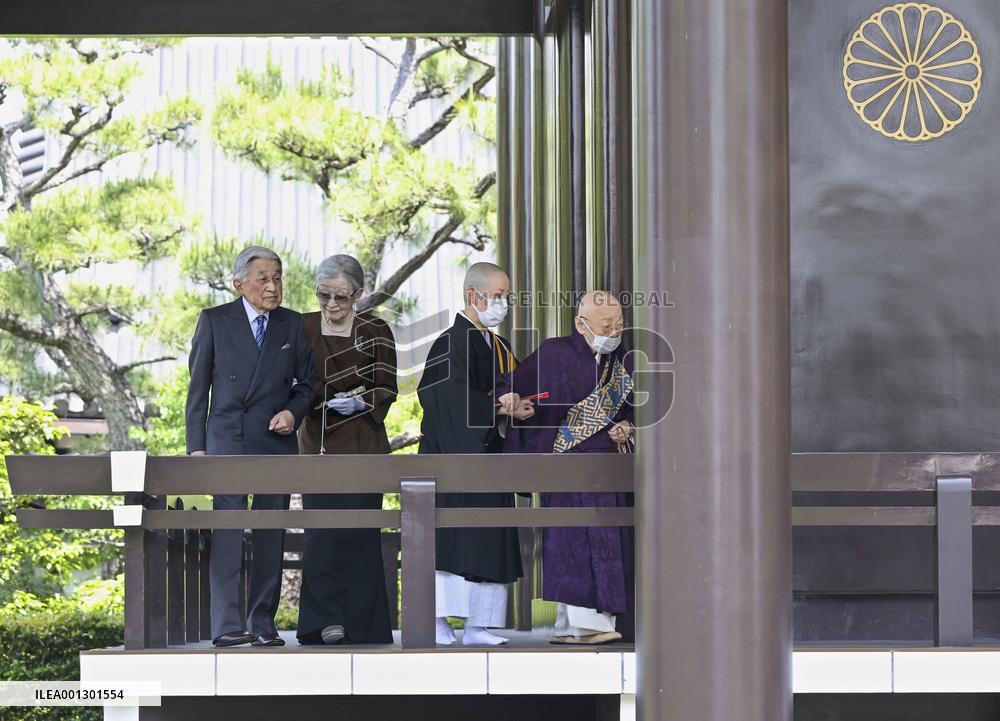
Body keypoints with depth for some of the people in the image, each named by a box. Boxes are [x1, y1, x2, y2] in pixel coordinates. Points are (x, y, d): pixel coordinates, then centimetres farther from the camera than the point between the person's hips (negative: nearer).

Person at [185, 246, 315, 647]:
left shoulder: (293, 326, 11)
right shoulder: (215, 321, 4)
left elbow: (305, 385, 16)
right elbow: (197, 388, 5)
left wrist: (293, 412, -6)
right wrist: (196, 446, -1)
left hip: (276, 441, 3)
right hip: (226, 438, -3)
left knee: (271, 535, 3)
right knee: (227, 528, -12)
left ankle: (263, 624, 8)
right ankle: (227, 625, -14)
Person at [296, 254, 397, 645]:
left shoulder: (375, 331, -1)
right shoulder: (303, 328, 6)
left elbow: (387, 389, 1)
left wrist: (359, 402, -17)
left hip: (363, 447, -2)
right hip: (318, 445, 2)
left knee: (358, 535, -3)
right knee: (319, 535, -4)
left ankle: (361, 624, 4)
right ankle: (328, 622, 1)